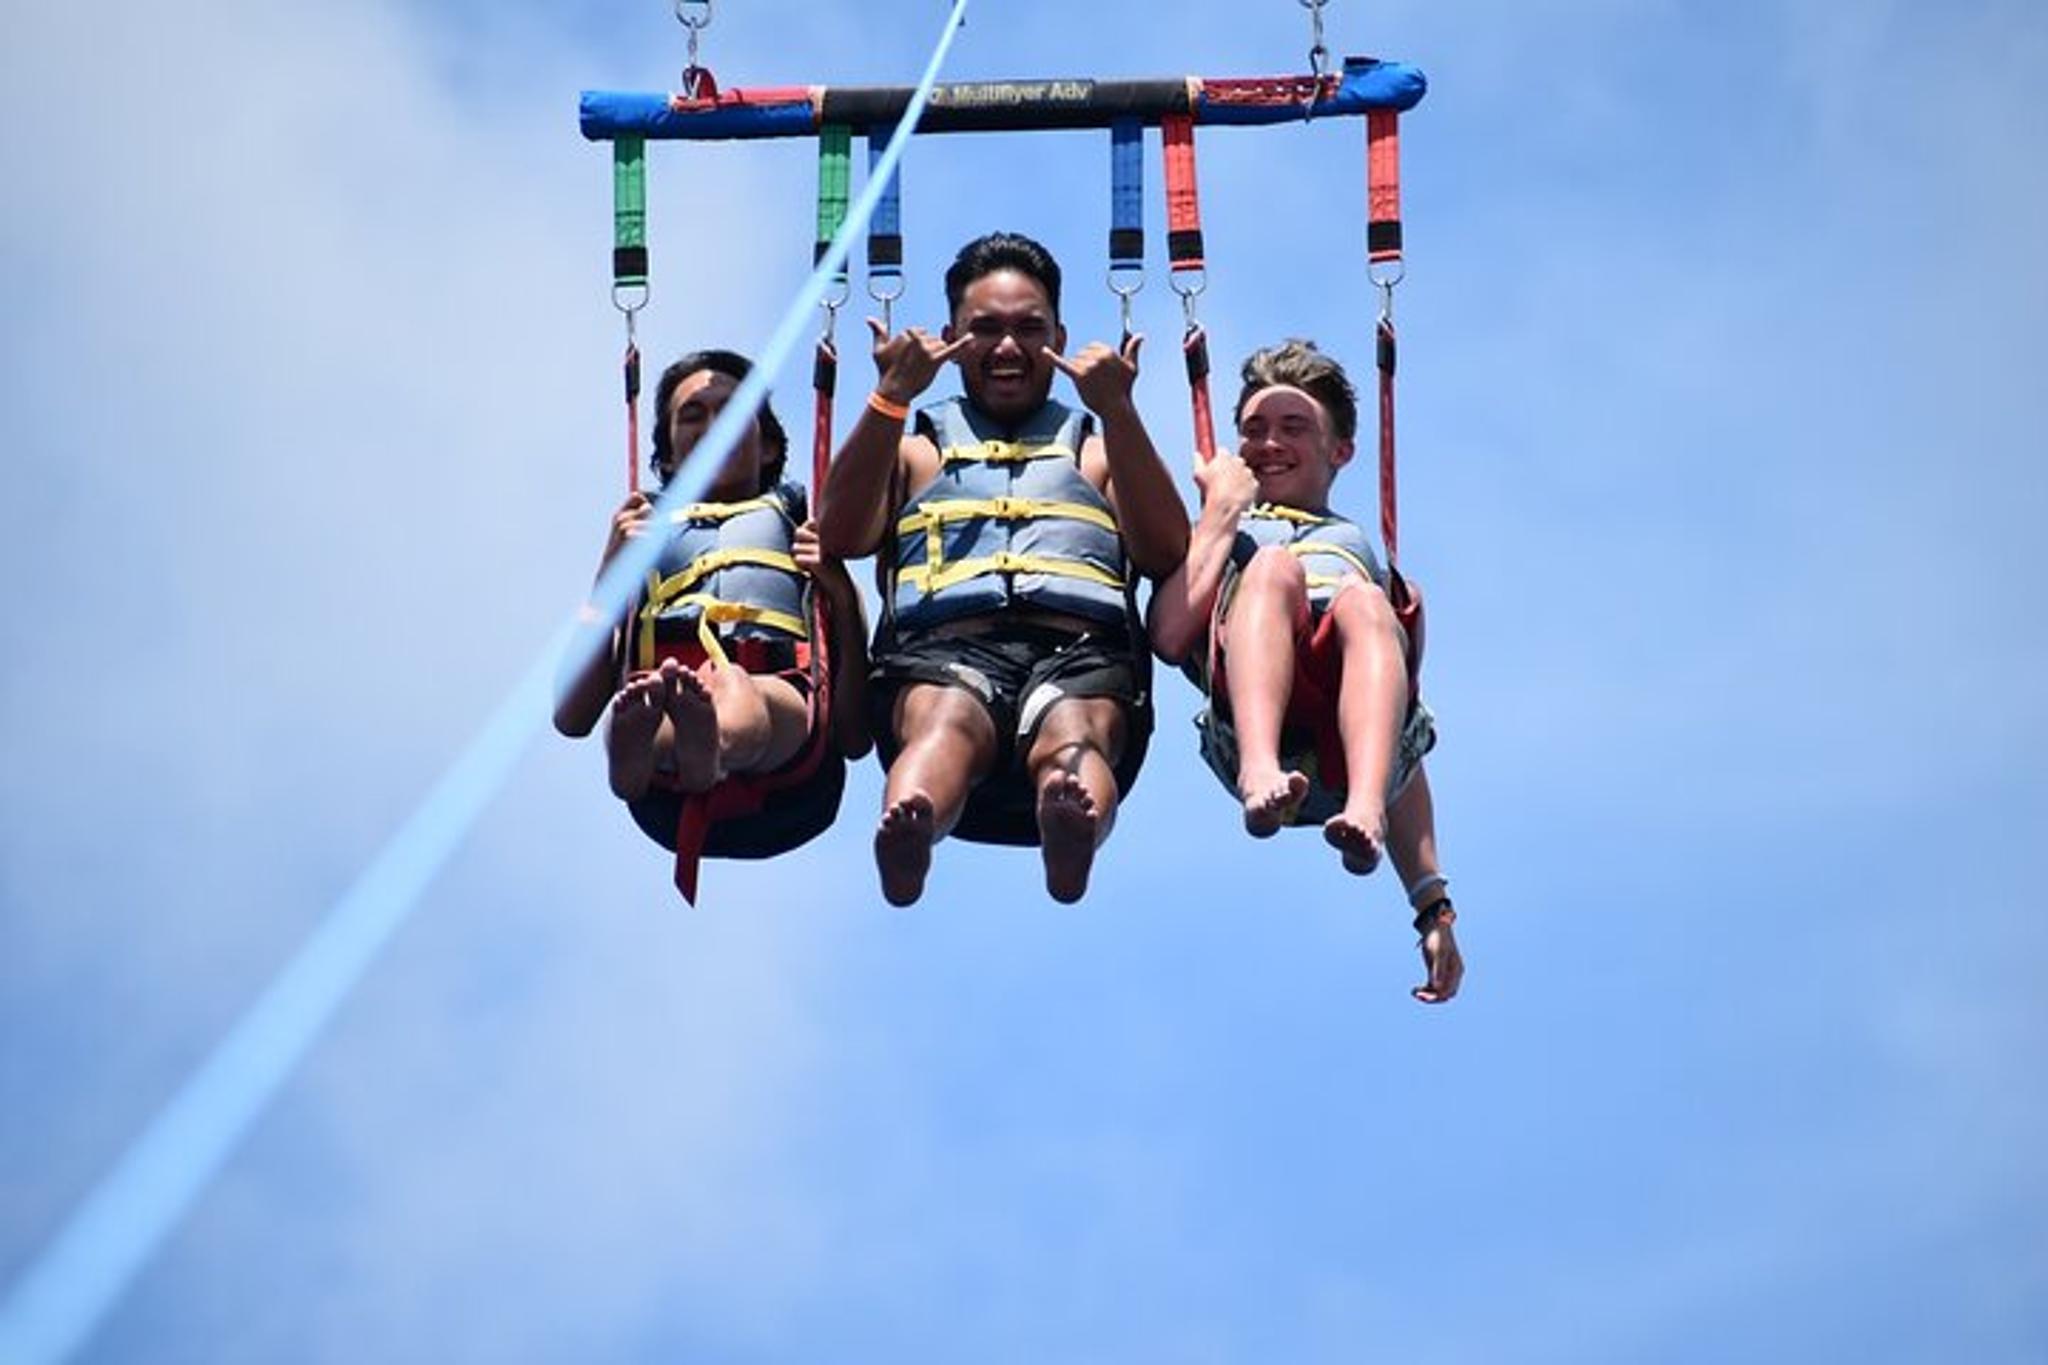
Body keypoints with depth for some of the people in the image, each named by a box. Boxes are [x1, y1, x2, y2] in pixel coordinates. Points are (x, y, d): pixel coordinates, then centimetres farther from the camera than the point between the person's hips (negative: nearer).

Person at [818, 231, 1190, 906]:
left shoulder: (1096, 446, 35)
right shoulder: (918, 446, 35)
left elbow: (1167, 553, 13)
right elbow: (839, 538, 13)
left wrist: (1117, 414, 1)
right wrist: (890, 398, 3)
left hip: (1081, 651, 0)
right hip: (945, 645, 0)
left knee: (1073, 731, -39)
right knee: (946, 720, -39)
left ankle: (1072, 830, -73)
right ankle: (907, 833, -72)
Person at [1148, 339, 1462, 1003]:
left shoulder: (1364, 550, 42)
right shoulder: (1218, 533, 37)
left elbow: (1412, 750, 31)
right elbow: (1169, 637, 10)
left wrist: (1433, 902, 19)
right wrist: (1223, 506, 18)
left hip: (1348, 746, 1)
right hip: (1243, 727, -1)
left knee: (1364, 603, -29)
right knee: (1272, 566, -28)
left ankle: (1364, 810, -56)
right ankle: (1260, 775, -55)